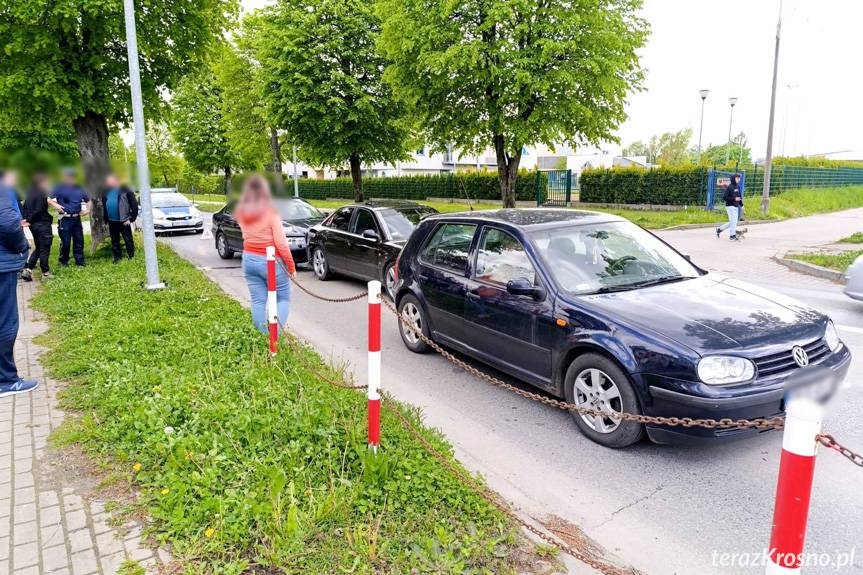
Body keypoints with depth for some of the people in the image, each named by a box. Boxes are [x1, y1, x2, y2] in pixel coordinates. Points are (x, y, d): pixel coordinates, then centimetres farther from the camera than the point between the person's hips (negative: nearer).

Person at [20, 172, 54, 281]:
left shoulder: (30, 192, 11)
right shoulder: (41, 194, -16)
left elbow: (25, 207, 12)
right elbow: (38, 211, -19)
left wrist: (26, 219, 3)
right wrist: (29, 221, -8)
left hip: (34, 225, 9)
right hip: (43, 224, -8)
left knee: (38, 248, 18)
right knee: (44, 249, 1)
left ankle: (27, 270, 10)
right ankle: (45, 273, 8)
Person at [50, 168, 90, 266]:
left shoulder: (79, 188, 11)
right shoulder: (60, 187, -1)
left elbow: (88, 200, 21)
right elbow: (48, 199, -3)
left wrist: (86, 209, 5)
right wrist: (56, 205, -19)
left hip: (77, 218, 4)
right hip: (65, 219, -4)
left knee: (79, 240, 6)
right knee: (65, 241, 0)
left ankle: (80, 261, 14)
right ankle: (63, 261, 15)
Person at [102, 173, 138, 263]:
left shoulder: (124, 190, -8)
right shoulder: (106, 191, 10)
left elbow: (134, 205, -9)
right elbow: (104, 206, 18)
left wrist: (131, 219, -12)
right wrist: (105, 219, 11)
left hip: (123, 221, -6)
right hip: (111, 221, 6)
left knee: (128, 240, 2)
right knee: (114, 241, 12)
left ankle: (131, 257, 13)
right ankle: (117, 258, 21)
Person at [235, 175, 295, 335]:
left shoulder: (241, 212, 0)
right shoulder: (270, 212, -17)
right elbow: (281, 244, -16)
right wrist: (291, 266, -8)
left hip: (249, 259, 5)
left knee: (257, 301, 10)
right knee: (284, 299, 9)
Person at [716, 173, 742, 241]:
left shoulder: (738, 186, 10)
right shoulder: (729, 187, -11)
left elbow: (739, 196, 19)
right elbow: (724, 197, -14)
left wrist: (741, 204, 13)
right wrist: (734, 199, -20)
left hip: (736, 207, 8)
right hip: (730, 206, -8)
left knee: (733, 222, 11)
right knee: (733, 221, -5)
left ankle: (720, 229, 24)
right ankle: (733, 236, 6)